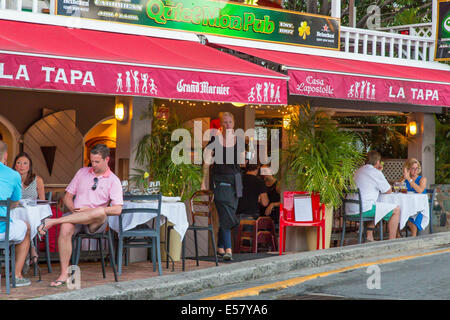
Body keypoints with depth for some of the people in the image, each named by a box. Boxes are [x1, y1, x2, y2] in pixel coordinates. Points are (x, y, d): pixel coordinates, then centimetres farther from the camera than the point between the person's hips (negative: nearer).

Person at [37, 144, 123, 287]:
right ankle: (64, 274, -33)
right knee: (65, 228, -35)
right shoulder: (82, 172, 17)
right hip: (75, 216, 2)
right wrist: (73, 209, -6)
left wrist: (90, 210, -13)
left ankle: (53, 221, -34)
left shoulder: (113, 180, 5)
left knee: (100, 212, -40)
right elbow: (67, 196, 17)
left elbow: (117, 210, -6)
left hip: (96, 223, -2)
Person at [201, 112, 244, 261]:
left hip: (234, 180, 4)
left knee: (225, 215, 8)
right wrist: (204, 182, -3)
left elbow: (241, 161, 14)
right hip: (219, 180, -4)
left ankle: (220, 247, 22)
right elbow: (207, 162, -1)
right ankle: (228, 249, -17)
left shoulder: (239, 140, 4)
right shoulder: (215, 140, -6)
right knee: (225, 214, -13)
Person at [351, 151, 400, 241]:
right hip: (364, 209, -9)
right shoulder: (376, 173, -7)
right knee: (396, 210, 0)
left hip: (351, 209, 9)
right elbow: (389, 191, 1)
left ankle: (369, 236, 27)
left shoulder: (359, 171, 19)